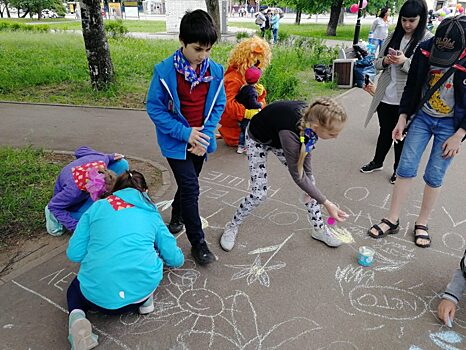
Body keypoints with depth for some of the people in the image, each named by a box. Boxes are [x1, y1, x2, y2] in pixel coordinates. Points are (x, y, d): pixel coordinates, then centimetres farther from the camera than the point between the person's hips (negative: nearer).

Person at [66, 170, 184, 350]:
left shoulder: (97, 207, 11)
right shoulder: (152, 214, 14)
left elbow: (74, 254, 8)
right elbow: (176, 260, 16)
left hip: (98, 295, -1)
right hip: (142, 288, 2)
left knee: (75, 288, 34)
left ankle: (77, 317, 3)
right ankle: (145, 298, 14)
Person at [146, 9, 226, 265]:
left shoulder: (215, 71, -6)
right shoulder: (165, 71, -18)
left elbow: (218, 105, 1)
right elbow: (154, 108, -13)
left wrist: (206, 133, -11)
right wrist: (185, 133, -20)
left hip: (200, 139, 4)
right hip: (175, 141, -4)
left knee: (188, 183, 20)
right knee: (190, 188, -8)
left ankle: (177, 217, 48)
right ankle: (198, 242, 8)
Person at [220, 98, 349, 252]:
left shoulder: (312, 116, -27)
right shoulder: (290, 131, -45)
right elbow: (298, 175, -32)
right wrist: (327, 204, -27)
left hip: (280, 136, 6)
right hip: (258, 139, -6)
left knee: (309, 179, 1)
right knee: (259, 193, -9)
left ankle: (319, 228, 18)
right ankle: (232, 226, 17)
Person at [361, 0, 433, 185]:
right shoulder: (393, 36, 7)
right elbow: (377, 63, 11)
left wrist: (405, 62, -25)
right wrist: (385, 61, -11)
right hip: (385, 95, 4)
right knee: (385, 132, 19)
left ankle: (398, 170, 28)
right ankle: (377, 162, 37)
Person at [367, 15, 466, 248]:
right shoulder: (425, 50, -13)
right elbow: (411, 86, 0)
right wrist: (402, 119, 1)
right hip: (422, 116, 2)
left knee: (434, 176, 3)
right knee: (405, 168, 1)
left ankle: (422, 223, 23)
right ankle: (392, 220, 14)